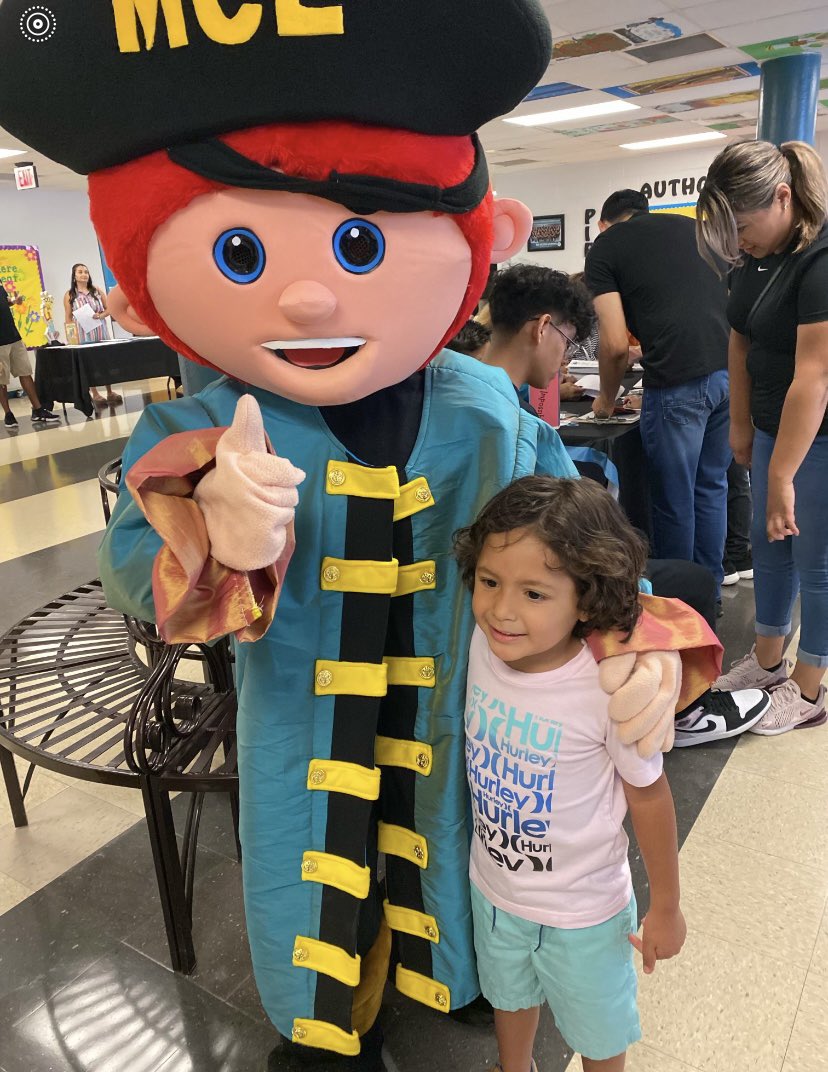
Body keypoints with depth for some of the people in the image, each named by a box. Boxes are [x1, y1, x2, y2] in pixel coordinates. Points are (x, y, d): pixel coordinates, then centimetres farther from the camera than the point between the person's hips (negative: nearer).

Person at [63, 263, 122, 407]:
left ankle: (110, 392, 14)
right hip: (83, 334, -2)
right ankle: (95, 394, 8)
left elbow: (109, 308, 8)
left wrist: (101, 315, -12)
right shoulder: (69, 295, 1)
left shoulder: (97, 290, 7)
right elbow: (68, 318, 2)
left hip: (100, 331, 2)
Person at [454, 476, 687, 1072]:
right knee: (510, 996, 33)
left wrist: (666, 908, -6)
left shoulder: (612, 688, -33)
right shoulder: (484, 645, -21)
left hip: (584, 910, -4)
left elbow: (649, 798, -17)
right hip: (493, 887, 4)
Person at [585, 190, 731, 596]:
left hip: (678, 380, -6)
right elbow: (733, 297, 25)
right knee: (711, 487, 18)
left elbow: (616, 344, -2)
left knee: (674, 499, 7)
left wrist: (607, 398, 15)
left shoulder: (604, 247, 7)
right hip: (731, 370, 6)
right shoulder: (688, 225, 23)